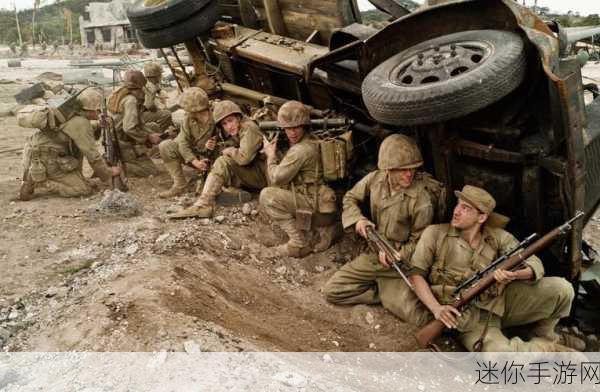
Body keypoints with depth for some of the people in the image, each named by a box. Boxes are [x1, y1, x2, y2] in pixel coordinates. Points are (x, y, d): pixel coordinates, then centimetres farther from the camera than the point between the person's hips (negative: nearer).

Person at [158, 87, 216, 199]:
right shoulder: (188, 118, -11)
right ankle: (179, 185, -11)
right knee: (165, 146, -15)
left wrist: (212, 147, -36)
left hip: (209, 156, -3)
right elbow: (183, 142, -15)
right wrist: (195, 162, -29)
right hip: (192, 154, 3)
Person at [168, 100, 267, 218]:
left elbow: (244, 157, -26)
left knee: (224, 162, -23)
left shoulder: (249, 128, -16)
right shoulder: (235, 132, 13)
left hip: (262, 175, -10)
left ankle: (204, 204, -25)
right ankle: (203, 205, -4)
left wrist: (228, 151, -10)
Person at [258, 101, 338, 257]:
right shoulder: (311, 142, 11)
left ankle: (299, 243, -8)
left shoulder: (302, 150, -20)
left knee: (267, 196, -13)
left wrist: (271, 155, 2)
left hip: (315, 205, -10)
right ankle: (323, 227, 13)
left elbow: (276, 178, -13)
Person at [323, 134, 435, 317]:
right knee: (331, 291, -2)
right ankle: (383, 292, 6)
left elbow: (418, 242, -9)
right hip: (372, 255, 4)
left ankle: (389, 293, 8)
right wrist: (358, 219, -8)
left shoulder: (421, 199, -19)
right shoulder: (375, 179, -7)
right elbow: (350, 198, 11)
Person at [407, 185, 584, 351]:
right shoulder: (435, 234, -1)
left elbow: (535, 265, 0)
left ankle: (542, 336, 20)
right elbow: (416, 273, -4)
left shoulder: (497, 237, 6)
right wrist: (436, 308, -18)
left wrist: (515, 274, -25)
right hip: (466, 316, -3)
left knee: (561, 288, -7)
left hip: (501, 303, 4)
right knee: (499, 352, -32)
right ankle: (551, 349, -1)